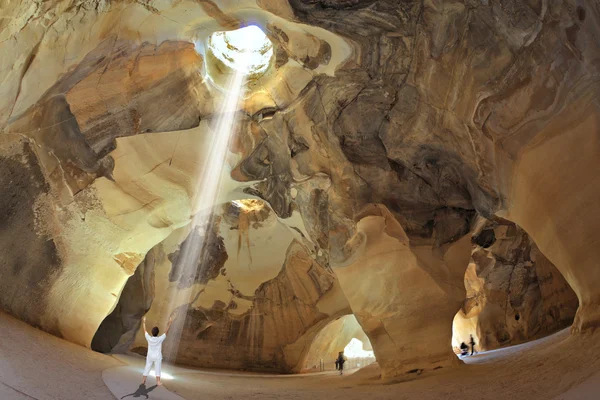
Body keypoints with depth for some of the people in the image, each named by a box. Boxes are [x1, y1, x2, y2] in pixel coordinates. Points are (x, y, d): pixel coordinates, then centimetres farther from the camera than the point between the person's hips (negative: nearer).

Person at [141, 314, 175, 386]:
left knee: (147, 368, 11)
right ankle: (158, 381, 1)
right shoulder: (160, 339, -18)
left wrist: (144, 323, 13)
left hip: (149, 356, 2)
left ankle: (143, 380, 14)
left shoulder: (149, 338, -12)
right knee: (157, 369, 2)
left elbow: (145, 331, 2)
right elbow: (166, 332, -13)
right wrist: (170, 323, -10)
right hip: (157, 357, -2)